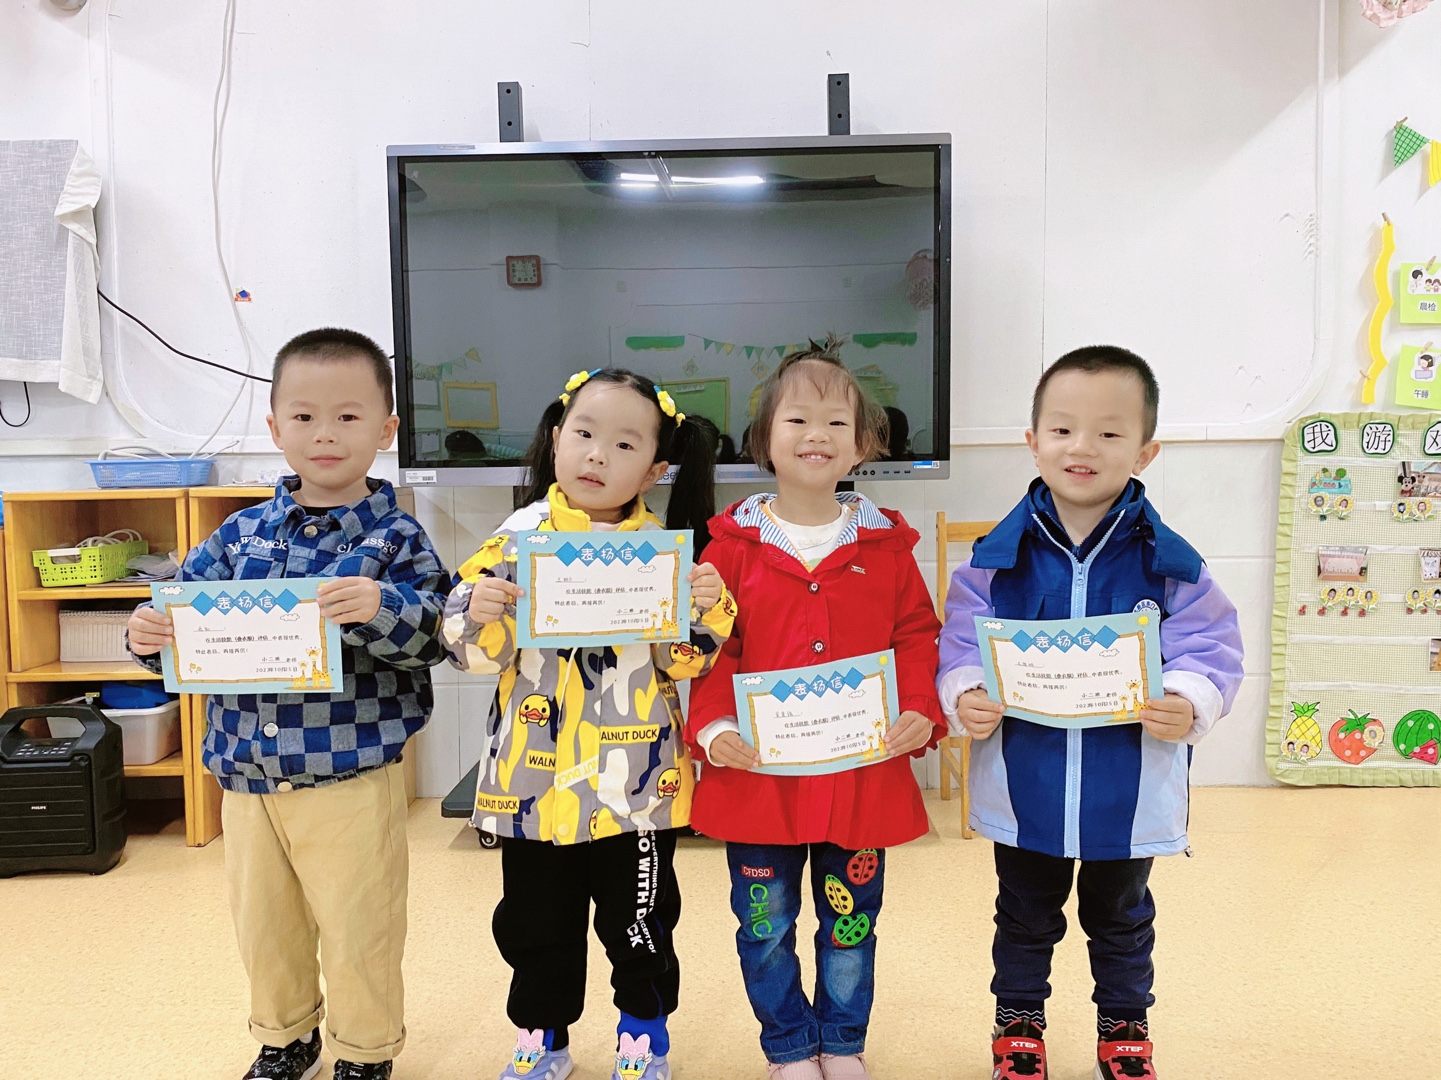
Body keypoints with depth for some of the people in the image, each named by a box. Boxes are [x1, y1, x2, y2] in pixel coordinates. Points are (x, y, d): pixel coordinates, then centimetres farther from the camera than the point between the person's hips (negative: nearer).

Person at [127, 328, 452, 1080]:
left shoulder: (395, 537, -8)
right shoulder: (243, 532, 5)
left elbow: (431, 637, -19)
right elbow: (189, 609, 8)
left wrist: (378, 608, -38)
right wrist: (151, 634, -13)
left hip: (352, 782, -4)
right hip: (248, 778, 5)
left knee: (357, 932, 9)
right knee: (264, 926, 21)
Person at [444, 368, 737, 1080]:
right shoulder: (518, 537, -5)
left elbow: (682, 661, -4)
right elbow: (473, 649, -4)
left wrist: (705, 608, -21)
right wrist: (481, 615, -25)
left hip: (635, 782, -1)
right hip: (534, 778, 1)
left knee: (639, 921, 15)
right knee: (535, 921, 17)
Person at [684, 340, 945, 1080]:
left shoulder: (885, 545, 1)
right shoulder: (734, 545, -3)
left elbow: (917, 635, 3)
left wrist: (919, 712, -11)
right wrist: (713, 726, -15)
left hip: (864, 775, 1)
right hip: (756, 776, -1)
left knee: (851, 922, 17)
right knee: (765, 923, 13)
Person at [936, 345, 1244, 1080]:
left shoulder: (1170, 563, -10)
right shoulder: (996, 558, -10)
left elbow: (1210, 654, -10)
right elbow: (961, 648, -8)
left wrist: (1189, 704, -29)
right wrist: (963, 699, -26)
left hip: (1130, 793, 0)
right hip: (1024, 787, 0)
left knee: (1121, 920, 24)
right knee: (1025, 918, 22)